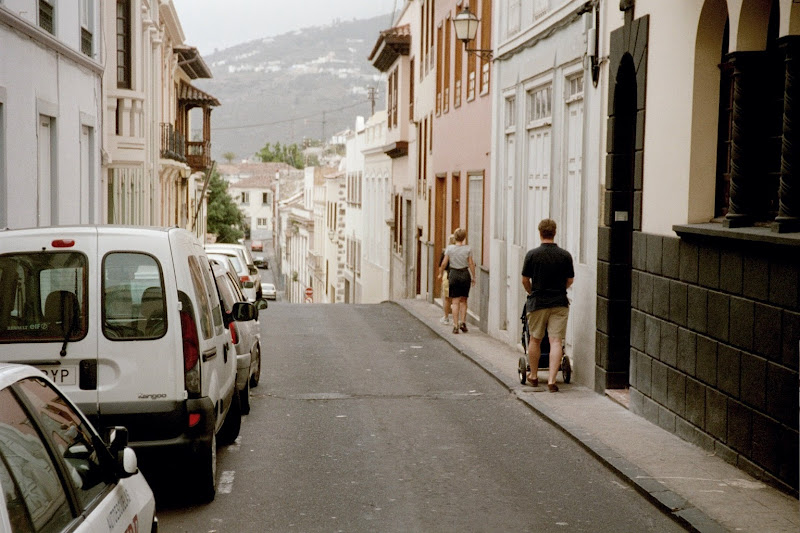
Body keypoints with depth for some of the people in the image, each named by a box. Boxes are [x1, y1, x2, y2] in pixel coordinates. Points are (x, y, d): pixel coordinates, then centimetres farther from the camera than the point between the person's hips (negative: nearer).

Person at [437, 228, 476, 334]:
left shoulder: (449, 249, -3)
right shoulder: (468, 249, -4)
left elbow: (444, 263, 0)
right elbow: (471, 264, -2)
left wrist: (440, 273, 15)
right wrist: (473, 277, 7)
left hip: (453, 274, 0)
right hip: (465, 274, 0)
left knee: (455, 301, 2)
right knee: (463, 301, 14)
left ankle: (455, 325, -2)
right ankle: (462, 322, 6)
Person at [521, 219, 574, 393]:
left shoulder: (532, 254, -6)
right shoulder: (565, 255, -3)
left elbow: (525, 280, 1)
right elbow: (570, 280, 7)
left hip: (537, 302, 0)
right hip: (559, 302, 0)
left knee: (535, 340, 14)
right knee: (556, 341, -2)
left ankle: (533, 376, 27)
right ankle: (551, 379, -10)